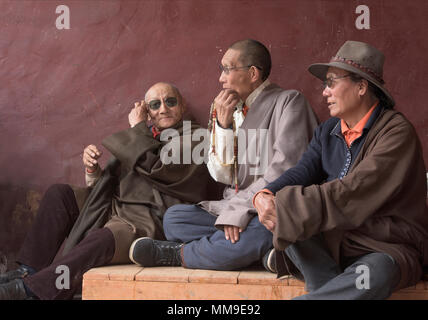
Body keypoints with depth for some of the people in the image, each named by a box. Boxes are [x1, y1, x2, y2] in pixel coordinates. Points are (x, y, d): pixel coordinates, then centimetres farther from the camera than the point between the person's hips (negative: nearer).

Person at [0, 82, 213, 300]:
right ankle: (30, 271, -14)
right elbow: (104, 188, 24)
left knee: (102, 240, -37)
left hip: (144, 224, -8)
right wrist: (92, 169, 3)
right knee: (59, 193, -3)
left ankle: (27, 288, -35)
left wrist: (138, 127, -1)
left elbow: (156, 167, -14)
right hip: (111, 215, 8)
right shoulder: (137, 141, 25)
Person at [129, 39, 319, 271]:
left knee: (255, 235, -38)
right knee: (174, 217, -12)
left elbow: (285, 168, -15)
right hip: (234, 207, 7)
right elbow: (222, 175, 9)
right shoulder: (233, 110, 16)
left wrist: (239, 209, -21)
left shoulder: (288, 102, -3)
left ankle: (176, 253, -16)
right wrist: (223, 125, -4)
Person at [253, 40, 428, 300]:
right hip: (333, 240, 7)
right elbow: (303, 171, -2)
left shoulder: (397, 132, -13)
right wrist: (266, 196, -25)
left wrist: (284, 207, -25)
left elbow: (352, 192, -23)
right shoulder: (327, 132, 13)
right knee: (276, 210, -16)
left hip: (386, 247, -6)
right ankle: (335, 289, -22)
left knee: (374, 275, -39)